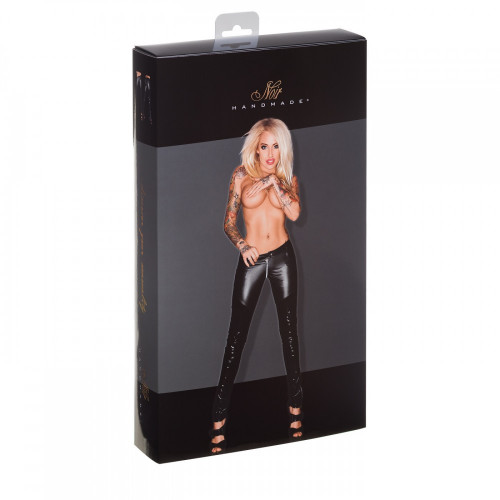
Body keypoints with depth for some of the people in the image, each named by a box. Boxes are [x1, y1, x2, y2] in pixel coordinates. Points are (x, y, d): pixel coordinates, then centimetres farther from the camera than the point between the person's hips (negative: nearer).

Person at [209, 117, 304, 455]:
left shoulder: (289, 179, 5)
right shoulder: (242, 176, 2)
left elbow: (294, 213, -13)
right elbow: (229, 221, 4)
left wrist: (275, 182, -14)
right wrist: (242, 246, -12)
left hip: (282, 257, 1)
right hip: (251, 259, -1)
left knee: (289, 329, 5)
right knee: (237, 334, -4)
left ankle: (295, 404, 13)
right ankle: (219, 417, -2)